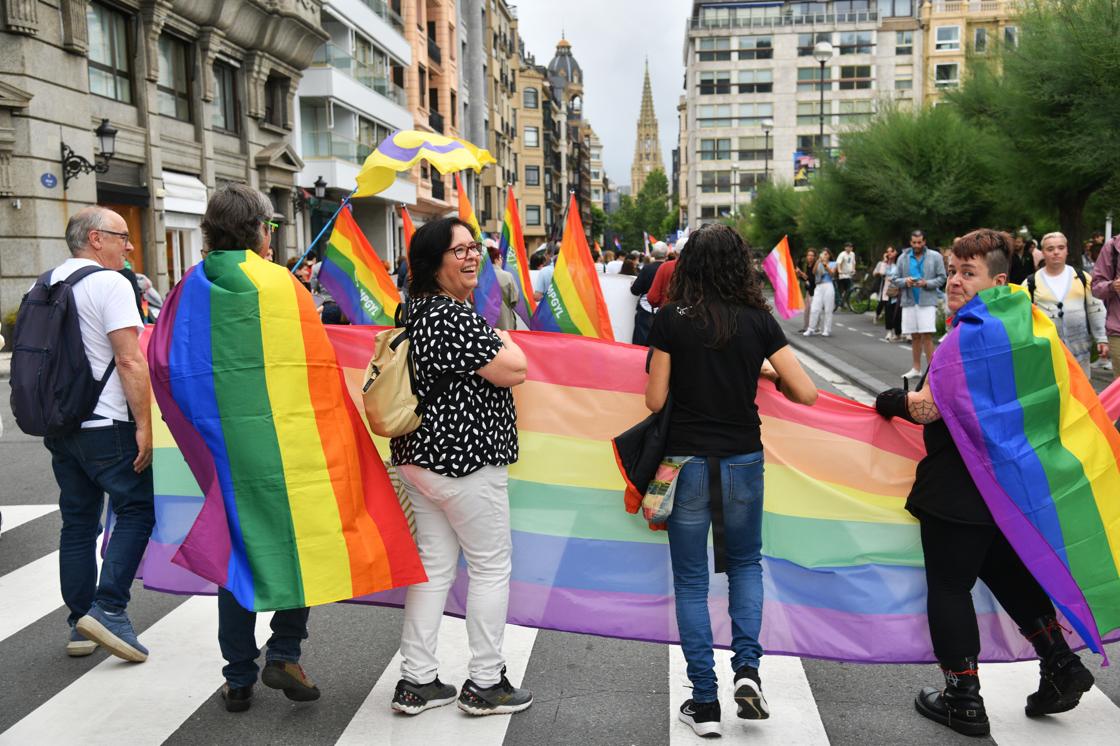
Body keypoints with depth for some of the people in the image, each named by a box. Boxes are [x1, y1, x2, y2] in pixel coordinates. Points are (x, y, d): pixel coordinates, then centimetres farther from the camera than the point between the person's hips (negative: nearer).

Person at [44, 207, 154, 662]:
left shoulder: (48, 284, 14)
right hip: (106, 425, -8)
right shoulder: (109, 283, -11)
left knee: (78, 522, 12)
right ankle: (109, 608, -6)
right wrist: (144, 424, -16)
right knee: (137, 508, 2)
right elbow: (129, 359, -18)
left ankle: (80, 625, 18)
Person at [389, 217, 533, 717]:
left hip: (418, 457, 9)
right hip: (465, 460, -9)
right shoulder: (454, 317, -21)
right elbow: (515, 370, -19)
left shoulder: (416, 310, 10)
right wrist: (504, 340, 0)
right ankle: (485, 684, 17)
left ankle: (416, 682, 22)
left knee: (434, 565, 15)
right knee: (491, 567, 6)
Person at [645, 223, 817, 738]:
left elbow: (655, 400, -6)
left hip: (687, 460, -1)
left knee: (690, 579, 10)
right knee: (745, 563, 24)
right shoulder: (757, 320, -3)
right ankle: (747, 667, 8)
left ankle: (704, 702, 13)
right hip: (743, 459, 2)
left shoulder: (669, 319, -8)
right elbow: (805, 393, -3)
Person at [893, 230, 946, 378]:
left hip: (927, 301, -3)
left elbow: (941, 278, -1)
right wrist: (905, 281, -12)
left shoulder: (935, 257, 2)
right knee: (914, 337, 9)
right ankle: (916, 369, 18)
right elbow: (896, 280, 9)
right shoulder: (903, 258, 10)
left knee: (927, 336, -9)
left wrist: (927, 283, -17)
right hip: (909, 302, 3)